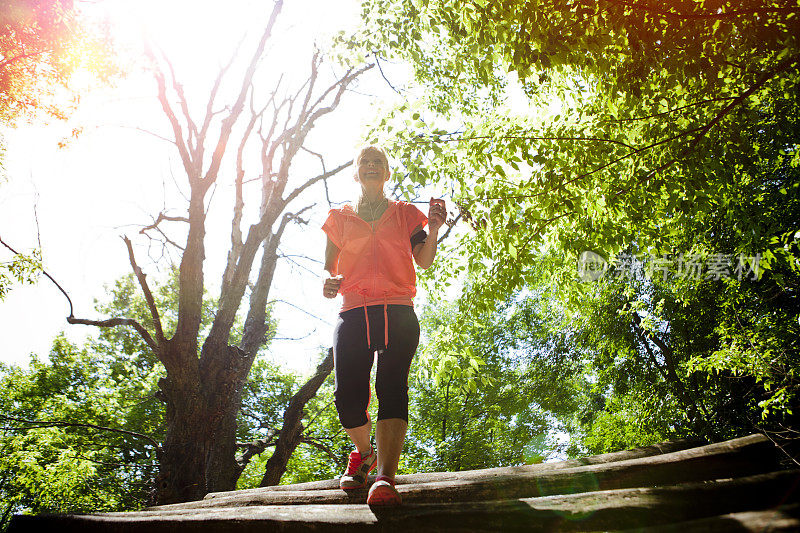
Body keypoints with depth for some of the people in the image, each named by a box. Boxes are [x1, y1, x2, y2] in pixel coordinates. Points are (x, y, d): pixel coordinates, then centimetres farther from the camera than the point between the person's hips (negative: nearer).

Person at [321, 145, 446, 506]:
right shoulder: (340, 217, 22)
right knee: (347, 397, -11)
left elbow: (424, 261, 10)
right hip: (353, 314, 1)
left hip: (398, 313, -1)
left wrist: (433, 230, -8)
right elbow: (328, 267, 18)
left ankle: (385, 479, -30)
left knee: (391, 387, -20)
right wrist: (328, 283, -5)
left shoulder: (405, 213, 20)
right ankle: (364, 452, 20)